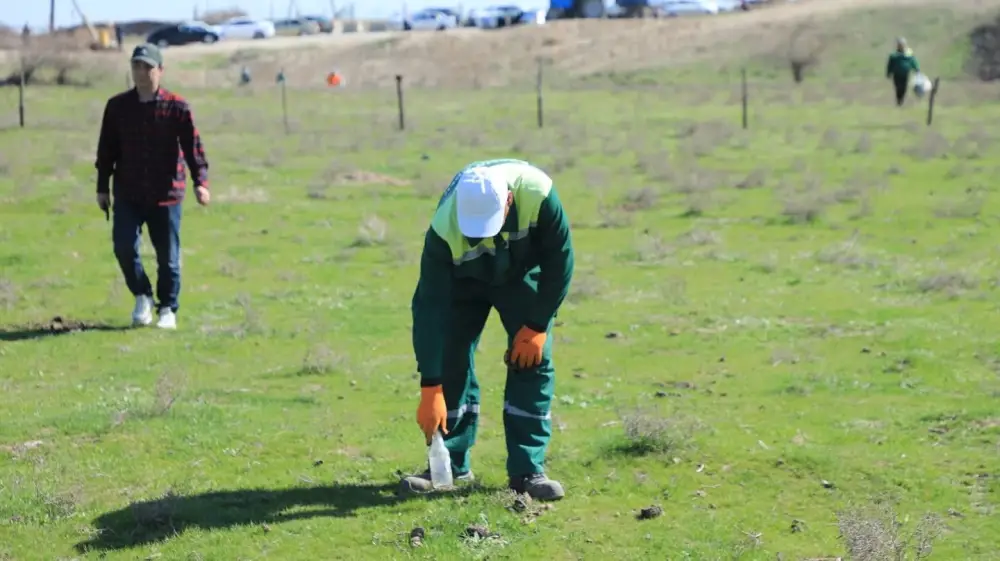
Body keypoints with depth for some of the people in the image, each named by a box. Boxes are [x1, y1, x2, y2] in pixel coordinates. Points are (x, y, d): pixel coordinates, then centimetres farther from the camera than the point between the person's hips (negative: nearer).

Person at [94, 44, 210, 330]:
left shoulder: (177, 107, -4)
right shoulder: (117, 106, 4)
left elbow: (193, 146, -8)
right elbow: (107, 149, 9)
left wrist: (200, 181, -20)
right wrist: (102, 188, 8)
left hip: (166, 195, -2)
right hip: (127, 195, 2)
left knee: (168, 255, 4)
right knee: (124, 247, -11)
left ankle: (168, 309, 20)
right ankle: (142, 296, 13)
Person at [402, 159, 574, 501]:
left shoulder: (537, 194, -40)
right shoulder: (444, 230, -39)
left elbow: (560, 260, -22)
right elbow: (430, 306, -36)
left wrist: (536, 326, -20)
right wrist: (430, 389, -37)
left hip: (523, 276, 0)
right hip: (463, 280, 0)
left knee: (533, 361, -12)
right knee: (450, 360, -10)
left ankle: (527, 470, -6)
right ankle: (451, 466, 3)